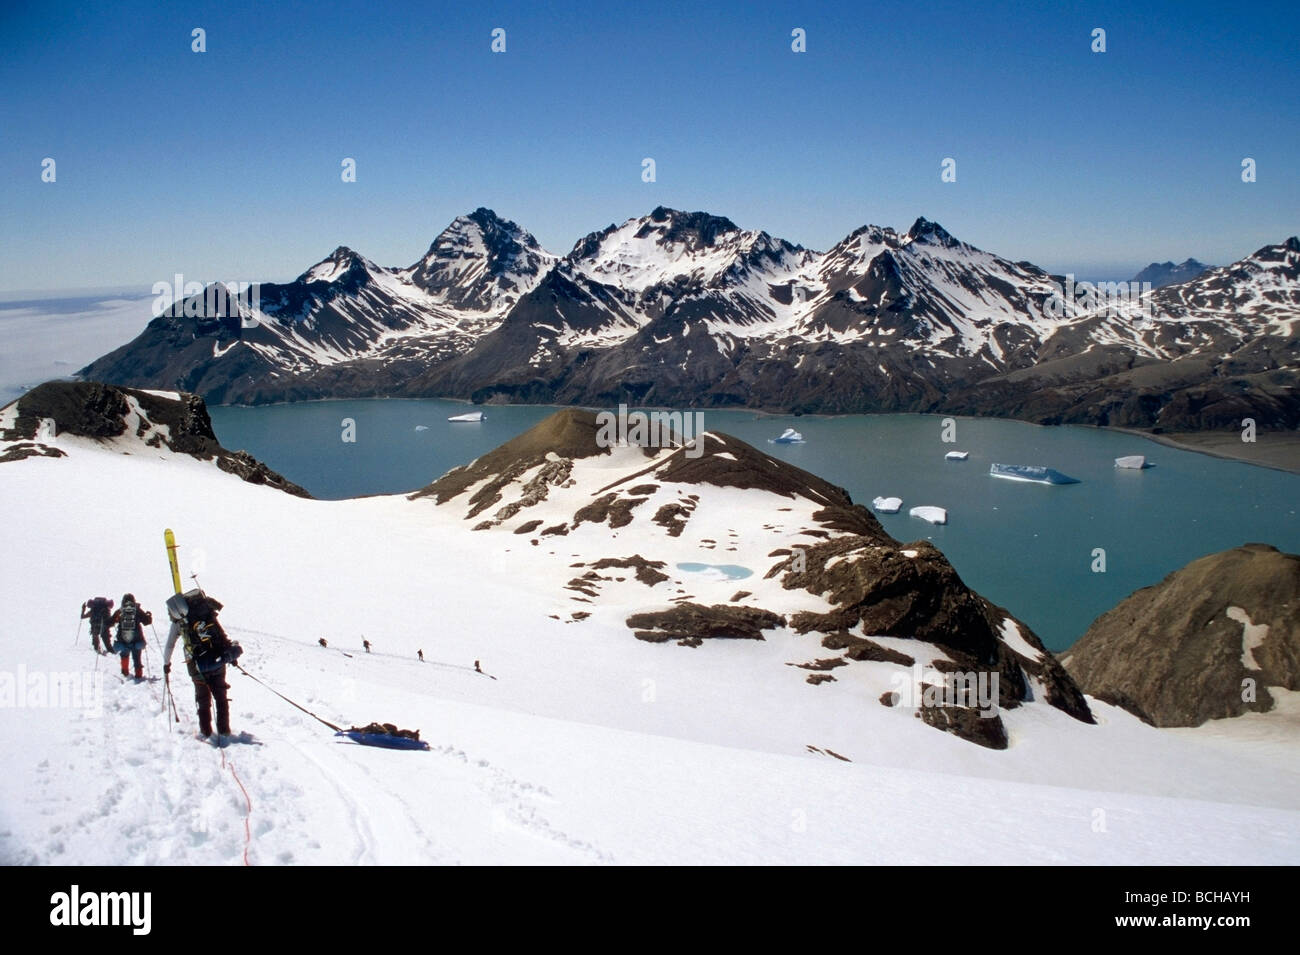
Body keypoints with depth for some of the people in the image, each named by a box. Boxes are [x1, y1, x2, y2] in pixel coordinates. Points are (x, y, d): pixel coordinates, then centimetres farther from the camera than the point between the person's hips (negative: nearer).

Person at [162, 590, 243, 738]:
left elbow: (169, 646, 15)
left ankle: (206, 731, 16)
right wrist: (230, 653, 20)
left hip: (199, 667, -2)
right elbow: (222, 633, 14)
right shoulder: (206, 611, 12)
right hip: (219, 659, 2)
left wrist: (166, 664, 31)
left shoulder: (178, 623, 7)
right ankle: (224, 730, 15)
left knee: (203, 699, 14)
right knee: (221, 696, 14)